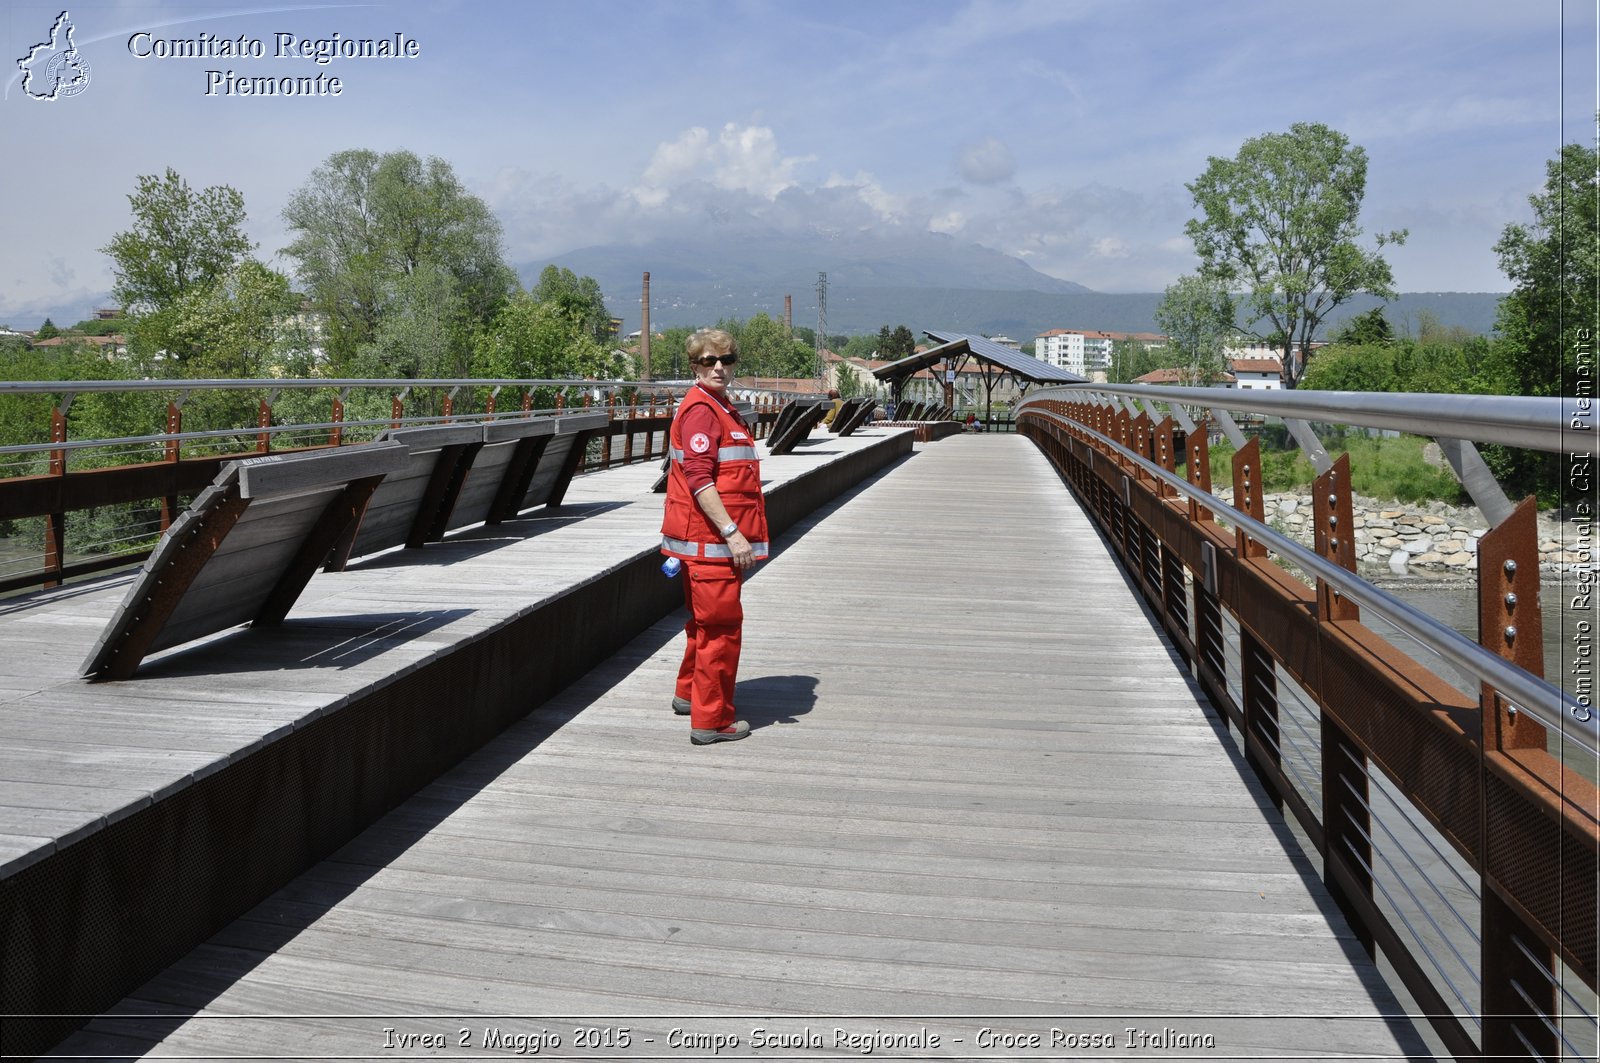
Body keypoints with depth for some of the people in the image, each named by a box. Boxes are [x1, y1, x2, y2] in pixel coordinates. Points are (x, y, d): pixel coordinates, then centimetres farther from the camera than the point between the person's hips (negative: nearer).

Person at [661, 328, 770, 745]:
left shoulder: (720, 408, 18)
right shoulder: (701, 409, -15)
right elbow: (698, 479, -22)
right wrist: (731, 532, -25)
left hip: (714, 538, 11)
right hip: (711, 539, -11)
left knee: (706, 621, 22)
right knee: (721, 625, -4)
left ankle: (689, 694, 37)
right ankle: (712, 720, 3)